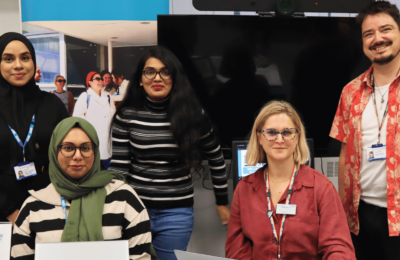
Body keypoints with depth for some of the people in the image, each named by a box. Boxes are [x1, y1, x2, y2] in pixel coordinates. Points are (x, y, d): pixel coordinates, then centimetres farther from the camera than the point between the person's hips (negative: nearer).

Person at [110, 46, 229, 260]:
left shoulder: (191, 115, -2)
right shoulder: (127, 116, -3)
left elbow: (216, 158, 8)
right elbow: (118, 167, -3)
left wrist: (222, 203, 13)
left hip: (177, 213, 0)